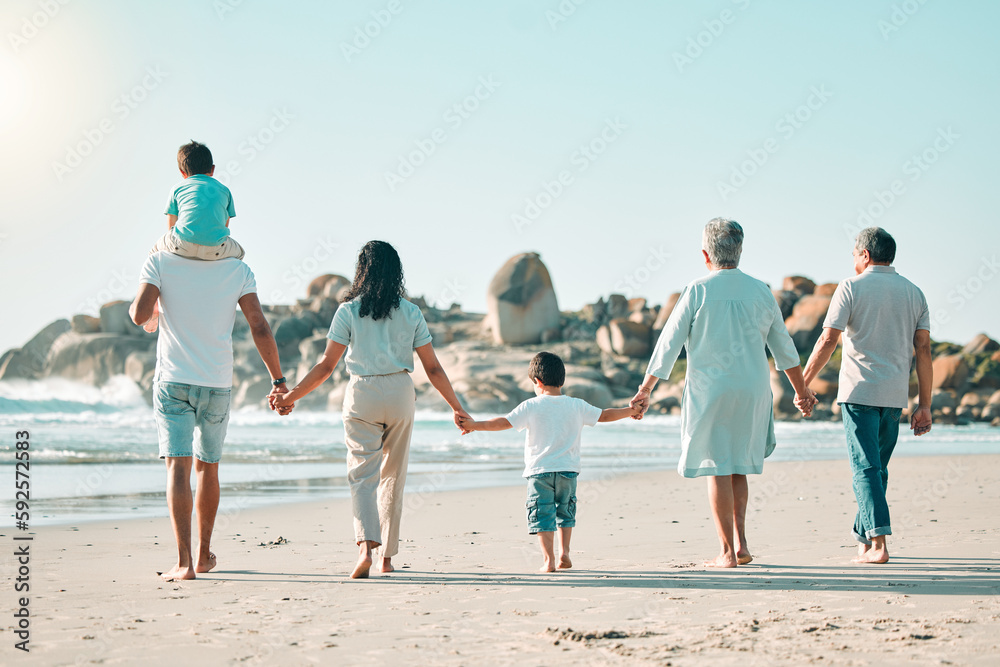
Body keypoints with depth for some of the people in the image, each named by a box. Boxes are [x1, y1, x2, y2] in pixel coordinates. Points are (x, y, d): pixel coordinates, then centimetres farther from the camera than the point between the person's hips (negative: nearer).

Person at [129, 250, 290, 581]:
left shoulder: (159, 262, -4)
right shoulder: (238, 270, 0)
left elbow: (140, 314, -15)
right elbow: (260, 328, -5)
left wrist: (134, 306, 10)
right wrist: (278, 380, 0)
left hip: (173, 380, -2)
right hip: (218, 383, 2)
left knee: (178, 467, -7)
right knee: (208, 466, 18)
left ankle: (184, 562, -19)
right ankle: (203, 554, 31)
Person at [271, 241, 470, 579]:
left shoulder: (349, 311, -2)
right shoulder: (411, 312, 3)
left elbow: (326, 365, -3)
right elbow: (433, 368, 4)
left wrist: (291, 396, 7)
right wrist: (457, 407, 14)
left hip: (362, 396, -2)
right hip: (400, 394, 2)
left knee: (362, 473, -2)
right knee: (393, 475, 13)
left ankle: (366, 544, -25)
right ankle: (387, 555, 18)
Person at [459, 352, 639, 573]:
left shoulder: (531, 406, -5)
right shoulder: (577, 406, 5)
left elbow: (504, 422, -8)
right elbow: (604, 415, 16)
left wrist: (475, 425, -2)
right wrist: (631, 411, 31)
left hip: (540, 471, -3)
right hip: (568, 470, 3)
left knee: (542, 514, 1)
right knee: (566, 511, 20)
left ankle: (549, 559, -5)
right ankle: (564, 553, 17)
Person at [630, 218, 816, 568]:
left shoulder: (698, 291, -8)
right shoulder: (760, 291, 4)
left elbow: (668, 343, -5)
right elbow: (784, 347, 13)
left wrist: (645, 390, 3)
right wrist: (801, 391, 25)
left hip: (709, 391, -4)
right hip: (752, 392, 4)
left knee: (718, 469, 2)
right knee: (738, 467, 18)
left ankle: (727, 552, 2)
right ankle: (741, 542, 12)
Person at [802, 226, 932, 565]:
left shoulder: (852, 287, -3)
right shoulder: (913, 293, 10)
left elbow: (828, 340, -11)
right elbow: (923, 349, 6)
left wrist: (801, 386, -4)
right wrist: (924, 406, 7)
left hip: (859, 392, -5)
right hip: (894, 396, 5)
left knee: (866, 469, -6)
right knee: (877, 468, 16)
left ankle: (878, 544, -16)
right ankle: (863, 536, 25)